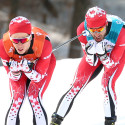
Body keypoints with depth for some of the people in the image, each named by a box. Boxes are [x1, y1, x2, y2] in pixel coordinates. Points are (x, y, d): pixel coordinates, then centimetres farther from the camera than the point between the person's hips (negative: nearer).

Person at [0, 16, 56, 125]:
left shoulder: (44, 44, -39)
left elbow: (38, 77, -26)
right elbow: (13, 78, -20)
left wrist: (28, 70, -47)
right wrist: (14, 72, -43)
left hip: (43, 64, -1)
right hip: (17, 63, 1)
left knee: (34, 97, -22)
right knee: (16, 99, -18)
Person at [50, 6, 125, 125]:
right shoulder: (82, 30, -33)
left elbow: (111, 64, -29)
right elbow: (92, 62, -22)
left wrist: (102, 54, -49)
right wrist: (90, 53, -44)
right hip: (94, 53, 2)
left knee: (107, 82, -25)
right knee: (77, 84, -7)